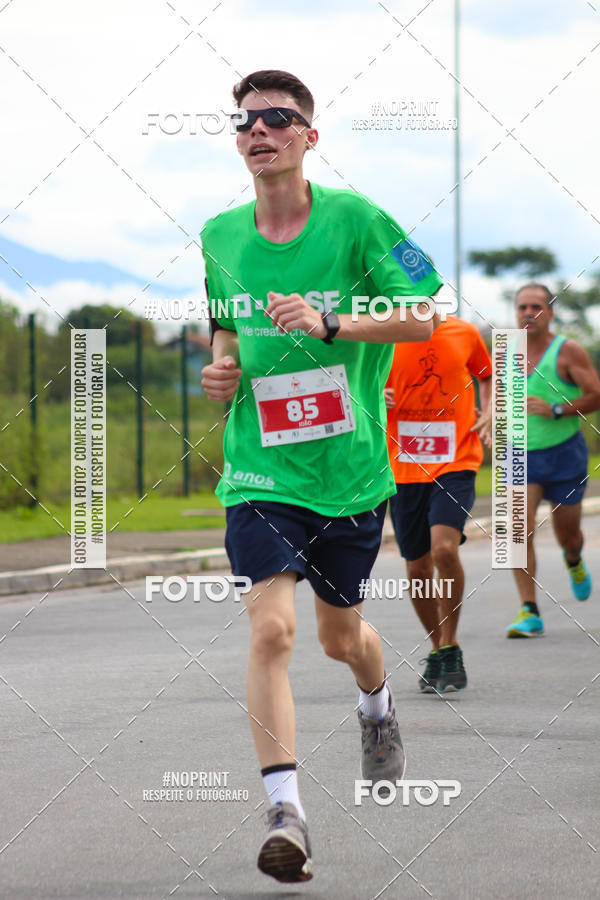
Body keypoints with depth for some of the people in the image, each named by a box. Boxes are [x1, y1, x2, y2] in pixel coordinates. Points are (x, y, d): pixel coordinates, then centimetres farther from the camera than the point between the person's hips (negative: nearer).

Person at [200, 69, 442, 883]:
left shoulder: (354, 219, -7)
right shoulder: (220, 237, 4)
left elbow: (423, 318, -11)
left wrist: (329, 323, -24)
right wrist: (222, 370, 0)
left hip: (352, 470, -1)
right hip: (261, 472, 1)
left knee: (341, 636, 16)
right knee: (271, 626, -19)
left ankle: (378, 707, 52)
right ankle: (286, 811, -19)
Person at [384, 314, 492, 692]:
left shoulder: (465, 333, 2)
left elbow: (487, 376, 20)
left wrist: (488, 413, 2)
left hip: (456, 464, -2)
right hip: (403, 469, 2)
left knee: (444, 548, -23)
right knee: (418, 569, 6)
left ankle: (450, 649, -8)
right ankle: (438, 651, 27)